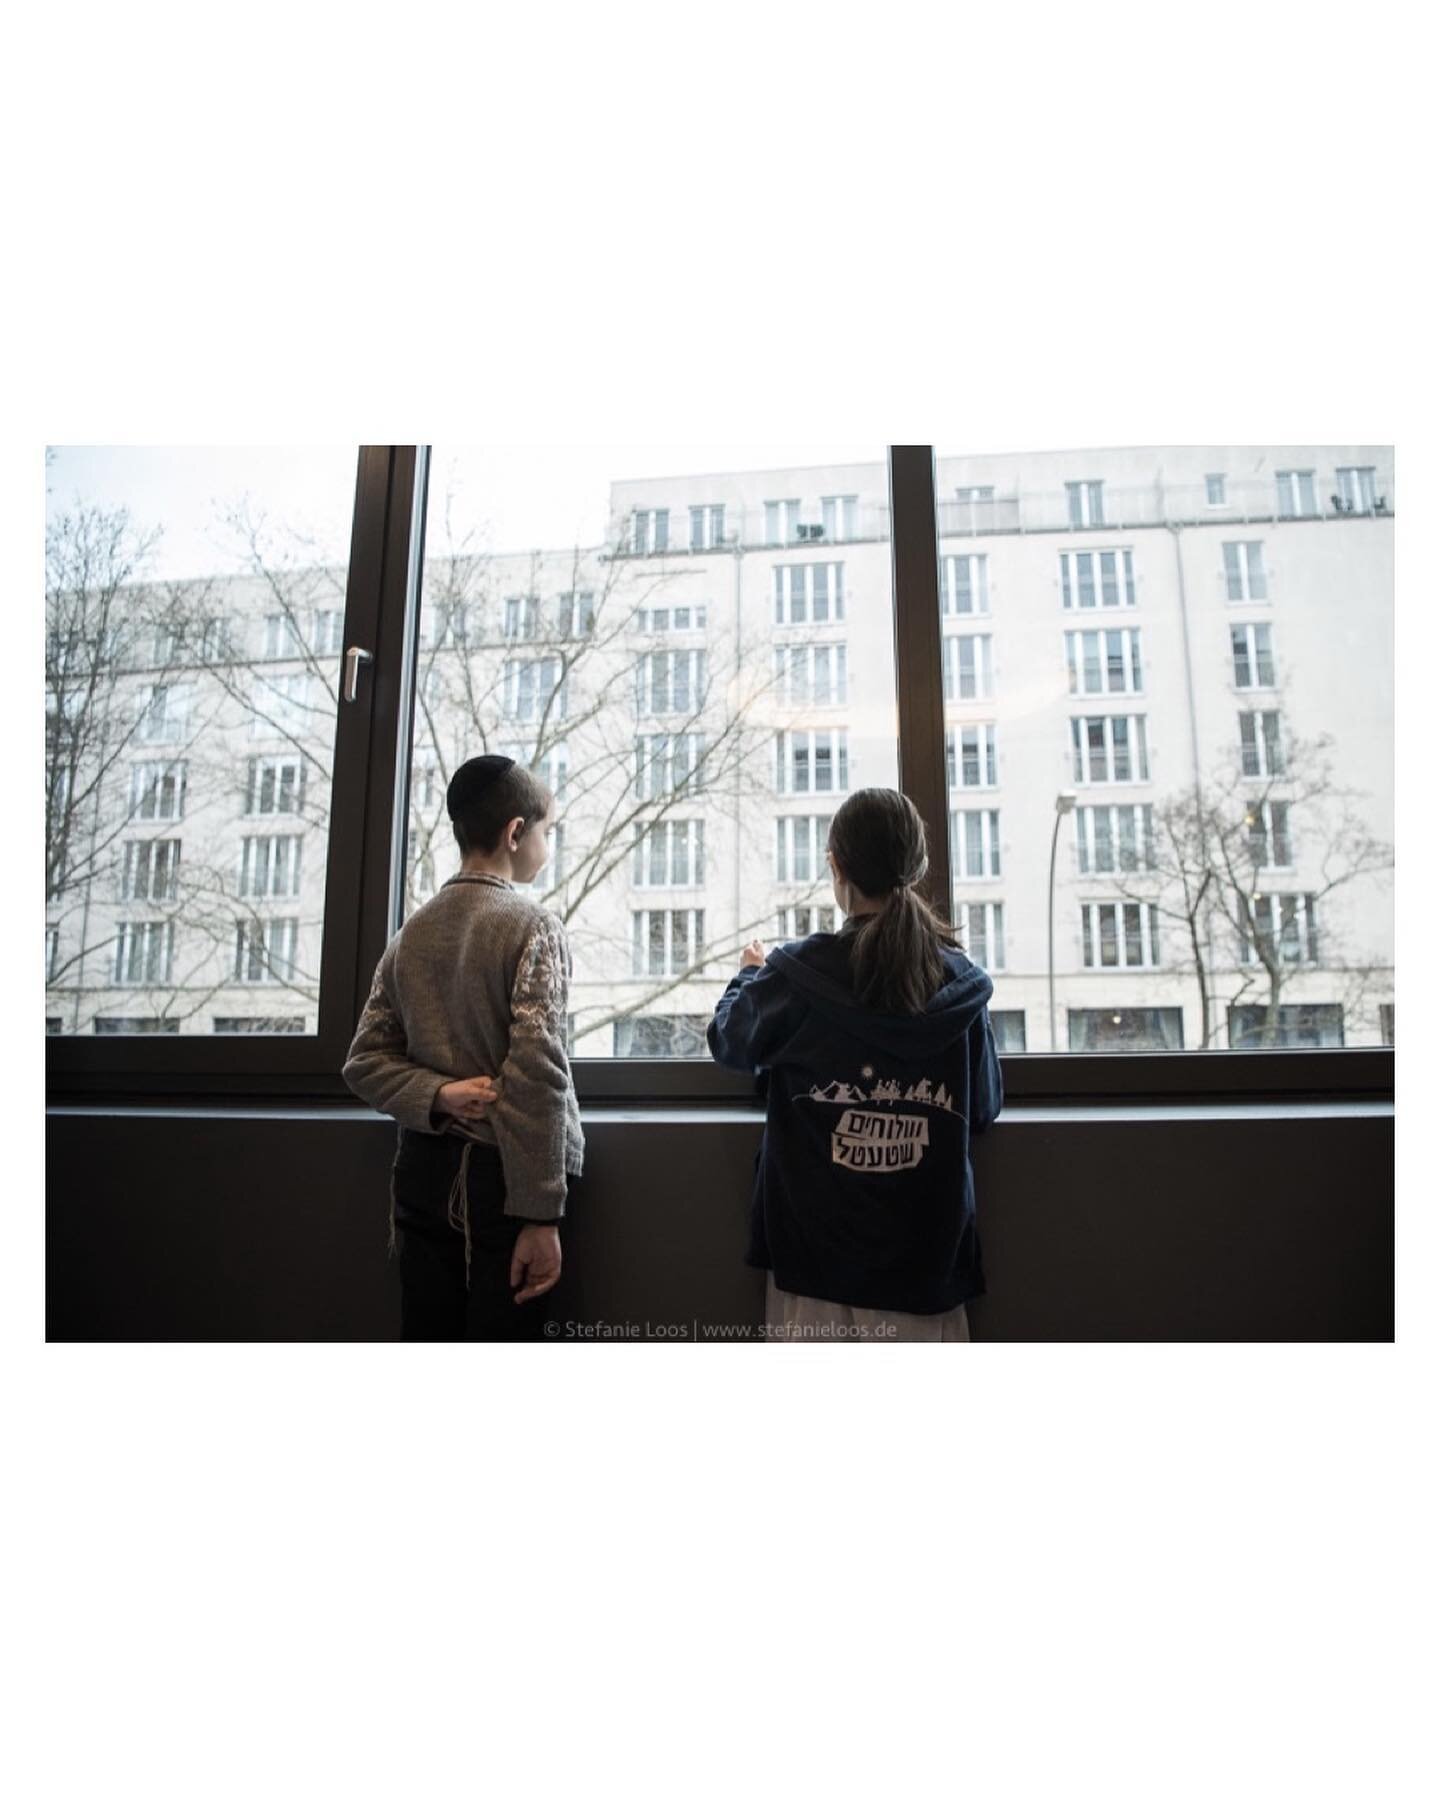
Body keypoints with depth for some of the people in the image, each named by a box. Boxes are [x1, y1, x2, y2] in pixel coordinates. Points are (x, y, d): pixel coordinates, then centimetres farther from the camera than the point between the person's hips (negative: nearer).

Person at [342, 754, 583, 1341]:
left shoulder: (410, 932, 9)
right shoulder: (532, 925, -11)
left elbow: (365, 1061, 6)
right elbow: (536, 1072, -19)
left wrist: (436, 1096, -8)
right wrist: (541, 1215, -17)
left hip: (424, 1172, 6)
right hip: (500, 1175, -6)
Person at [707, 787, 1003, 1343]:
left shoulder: (792, 978, -13)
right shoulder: (962, 985, -6)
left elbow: (728, 1043, 6)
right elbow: (984, 1107, 6)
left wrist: (751, 973, 24)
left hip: (816, 1250, -1)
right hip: (927, 1253, 2)